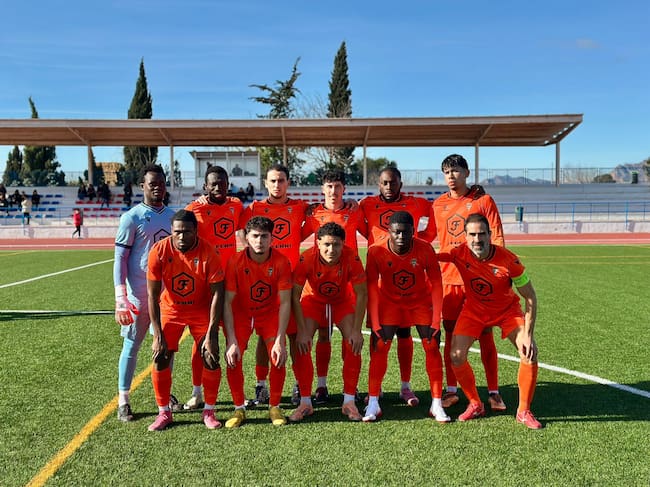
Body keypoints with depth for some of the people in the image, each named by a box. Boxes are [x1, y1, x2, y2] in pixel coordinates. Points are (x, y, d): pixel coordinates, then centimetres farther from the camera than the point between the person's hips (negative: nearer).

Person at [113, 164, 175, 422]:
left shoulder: (172, 216, 9)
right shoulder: (132, 217, -7)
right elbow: (120, 258, -8)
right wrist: (121, 298, -15)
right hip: (139, 294, -5)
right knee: (132, 344, 4)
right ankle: (123, 400, 16)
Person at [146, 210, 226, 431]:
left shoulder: (209, 253, -24)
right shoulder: (159, 251, -21)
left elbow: (217, 294, -19)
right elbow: (152, 296, -16)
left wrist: (211, 334, -21)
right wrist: (158, 335, -18)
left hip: (201, 311, -1)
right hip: (170, 310, 1)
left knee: (211, 358, -7)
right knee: (160, 358, -5)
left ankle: (209, 411, 12)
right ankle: (164, 412, 13)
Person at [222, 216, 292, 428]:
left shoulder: (281, 262, -21)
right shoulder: (235, 262, -23)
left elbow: (285, 303, -18)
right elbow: (227, 302, -20)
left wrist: (280, 341, -23)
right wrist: (232, 341, -26)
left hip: (270, 313, 1)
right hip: (240, 313, 0)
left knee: (278, 357, -14)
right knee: (233, 357, -16)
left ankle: (274, 407, 9)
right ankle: (239, 409, 5)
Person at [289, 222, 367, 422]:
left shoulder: (351, 258, -31)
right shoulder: (307, 259, -32)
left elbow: (361, 294, -21)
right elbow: (295, 294, -23)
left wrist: (356, 330, -22)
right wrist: (302, 330, -27)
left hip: (343, 301, 0)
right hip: (313, 300, 0)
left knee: (354, 343, -16)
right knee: (302, 343, -17)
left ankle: (349, 401, -2)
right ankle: (305, 402, -4)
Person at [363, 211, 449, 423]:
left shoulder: (425, 250, -24)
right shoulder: (376, 251, -24)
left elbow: (436, 284, -14)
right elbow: (372, 288, -16)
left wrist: (435, 322, -16)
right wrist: (375, 324, -19)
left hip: (421, 302, 0)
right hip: (389, 302, 0)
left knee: (432, 347, -7)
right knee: (379, 348, -10)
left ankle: (437, 405, 6)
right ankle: (373, 404, 1)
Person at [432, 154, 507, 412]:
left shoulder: (483, 200, 1)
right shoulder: (438, 204, 10)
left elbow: (497, 238, -1)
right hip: (449, 277, 3)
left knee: (485, 334, 2)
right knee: (451, 334, 6)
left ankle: (493, 392, 12)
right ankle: (451, 390, 16)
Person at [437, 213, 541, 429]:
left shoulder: (508, 260, -28)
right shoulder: (459, 254, -23)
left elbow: (530, 298, -19)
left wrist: (528, 334, -24)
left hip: (507, 310, -1)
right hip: (474, 308, 1)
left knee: (530, 352, -17)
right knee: (456, 356, -14)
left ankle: (524, 411, 4)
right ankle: (475, 405, 11)